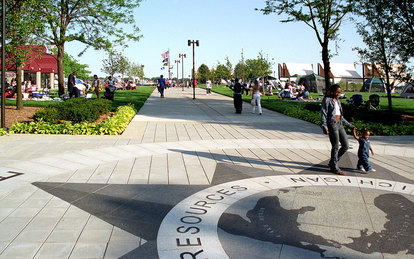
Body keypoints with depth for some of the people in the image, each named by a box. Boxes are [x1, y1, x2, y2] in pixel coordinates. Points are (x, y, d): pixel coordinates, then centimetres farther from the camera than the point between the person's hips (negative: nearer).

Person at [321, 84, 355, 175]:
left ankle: (333, 162, 21)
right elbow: (323, 114, -9)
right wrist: (324, 126, -20)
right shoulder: (327, 100, -2)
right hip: (332, 124, -8)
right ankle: (334, 168, 5)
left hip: (339, 124, 8)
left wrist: (350, 125, 26)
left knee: (346, 145, 5)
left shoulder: (338, 101, 21)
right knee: (335, 147, -6)